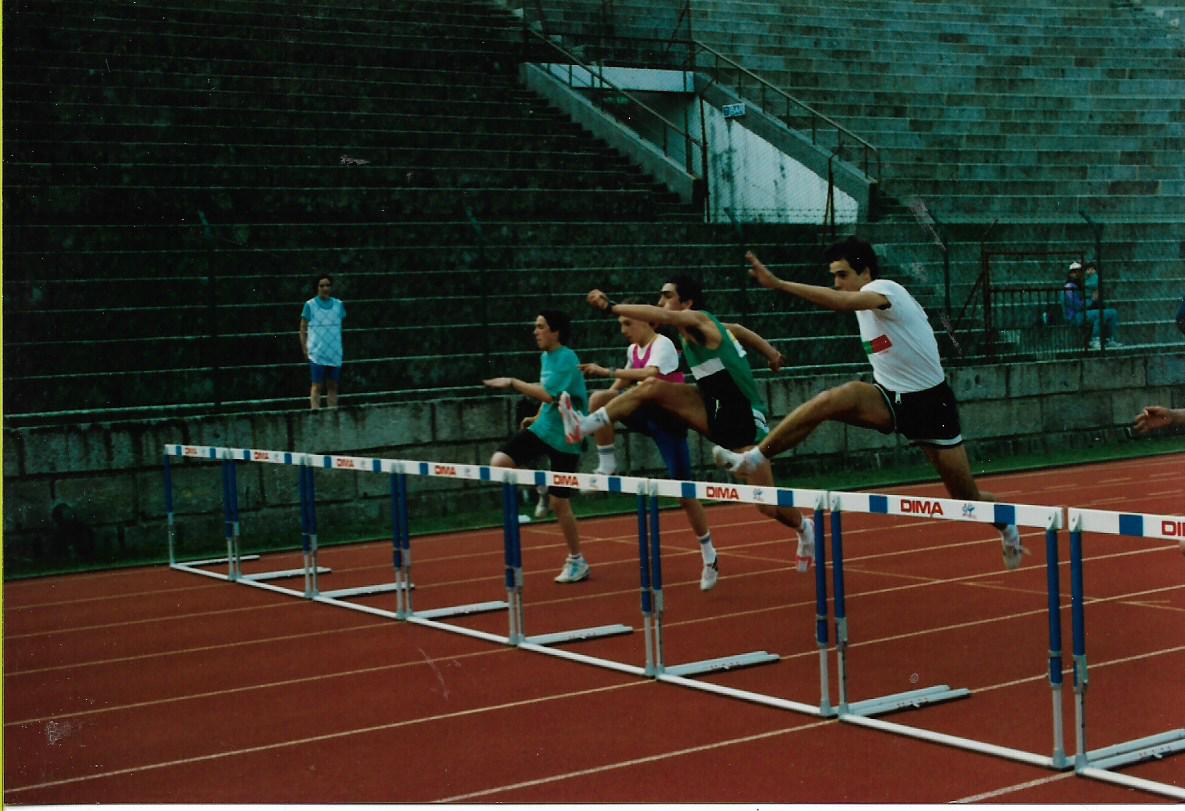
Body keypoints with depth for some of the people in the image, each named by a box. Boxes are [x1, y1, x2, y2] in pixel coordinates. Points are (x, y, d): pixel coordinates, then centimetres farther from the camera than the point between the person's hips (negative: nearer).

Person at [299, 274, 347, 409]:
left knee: (333, 386, 5)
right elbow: (303, 328, 3)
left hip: (335, 353, 3)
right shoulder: (310, 305, 0)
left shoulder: (338, 304, 8)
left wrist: (339, 346, 12)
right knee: (317, 386, -3)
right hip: (316, 354, -3)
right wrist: (304, 348, -4)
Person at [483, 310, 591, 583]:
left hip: (563, 438, -7)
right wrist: (538, 417, 12)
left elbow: (548, 394, -29)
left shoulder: (567, 359, -18)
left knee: (560, 503, -1)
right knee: (499, 463, -14)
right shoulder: (545, 356, 9)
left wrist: (512, 383, -26)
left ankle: (577, 561, 16)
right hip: (542, 429, 7)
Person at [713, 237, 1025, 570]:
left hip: (928, 402, -6)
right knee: (833, 400, -25)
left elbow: (842, 301, -41)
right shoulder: (864, 303, 5)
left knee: (967, 498, 3)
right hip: (890, 398, 6)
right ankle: (754, 458, -24)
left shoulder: (886, 290, -20)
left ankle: (1007, 526, 37)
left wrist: (778, 284, -47)